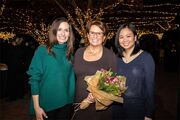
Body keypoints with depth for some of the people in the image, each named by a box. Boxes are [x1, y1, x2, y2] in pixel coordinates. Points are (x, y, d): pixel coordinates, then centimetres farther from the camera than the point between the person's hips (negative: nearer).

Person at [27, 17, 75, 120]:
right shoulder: (42, 50, -9)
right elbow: (34, 79, -10)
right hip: (46, 105, -3)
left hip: (66, 104, 4)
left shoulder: (69, 53, 3)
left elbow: (71, 79, 8)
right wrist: (36, 107, -14)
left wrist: (72, 101, 6)